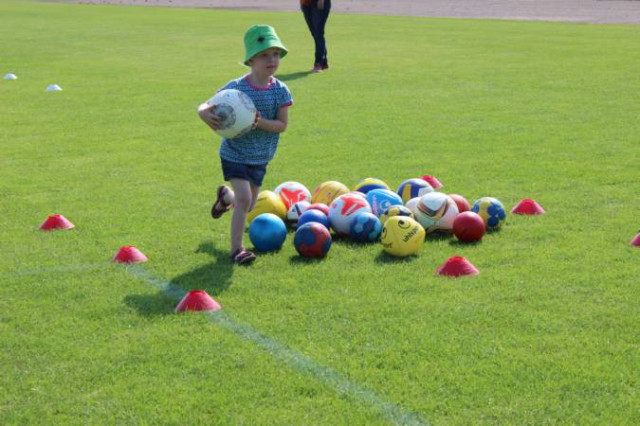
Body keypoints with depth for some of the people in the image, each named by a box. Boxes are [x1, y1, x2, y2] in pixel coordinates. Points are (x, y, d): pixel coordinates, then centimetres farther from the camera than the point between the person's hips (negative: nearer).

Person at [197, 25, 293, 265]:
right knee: (244, 199, -20)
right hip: (234, 153, -4)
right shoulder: (236, 88, -19)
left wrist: (260, 122, -30)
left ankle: (225, 196, 54)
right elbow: (205, 106, -14)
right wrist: (205, 114, -39)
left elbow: (282, 125, -11)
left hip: (260, 158, 4)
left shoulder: (280, 91, -10)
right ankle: (236, 249, -8)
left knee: (247, 206, 19)